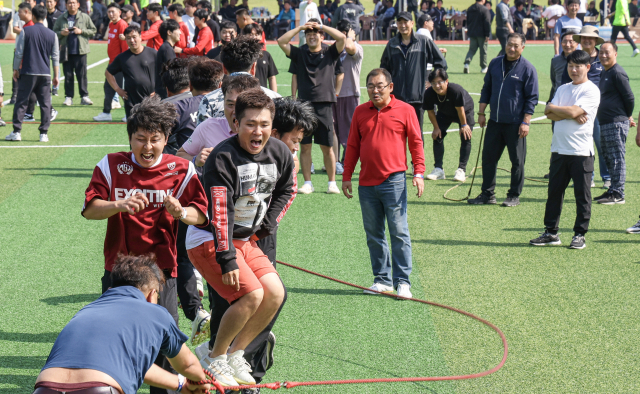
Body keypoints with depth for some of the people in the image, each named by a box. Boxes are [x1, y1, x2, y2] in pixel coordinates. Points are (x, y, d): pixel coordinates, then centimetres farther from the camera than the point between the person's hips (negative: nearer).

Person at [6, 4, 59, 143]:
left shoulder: (25, 31, -3)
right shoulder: (52, 35, 4)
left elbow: (19, 53, -3)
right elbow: (55, 57, 7)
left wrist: (16, 69, 7)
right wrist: (56, 76, 13)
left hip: (27, 73, -2)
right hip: (45, 74, 2)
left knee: (21, 102, 4)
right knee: (45, 104, 6)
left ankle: (16, 132, 3)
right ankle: (44, 133, 3)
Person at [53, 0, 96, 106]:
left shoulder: (85, 17, 5)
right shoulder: (61, 19, 10)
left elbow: (93, 30, 5)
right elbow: (54, 32, 14)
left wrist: (81, 31, -9)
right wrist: (61, 33, -7)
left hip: (80, 51, -2)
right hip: (66, 52, 2)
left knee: (82, 74, -2)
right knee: (68, 75, 3)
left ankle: (84, 96, 4)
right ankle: (68, 97, 8)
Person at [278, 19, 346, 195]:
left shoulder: (330, 53, 8)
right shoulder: (299, 53, 12)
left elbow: (342, 38, -7)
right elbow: (281, 41, 3)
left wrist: (321, 26, -2)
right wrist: (300, 27, 3)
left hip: (324, 105, -2)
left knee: (327, 147, 1)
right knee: (305, 146, 3)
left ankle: (332, 183, 11)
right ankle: (307, 183, 11)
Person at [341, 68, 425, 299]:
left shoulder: (405, 110, 2)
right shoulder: (360, 112, 11)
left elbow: (416, 142, 3)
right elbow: (353, 146, 16)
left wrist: (419, 172, -5)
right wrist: (346, 176, 15)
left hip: (393, 182, -4)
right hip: (366, 183, 4)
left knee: (399, 233, -5)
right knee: (373, 235, 8)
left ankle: (402, 282, 0)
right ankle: (382, 280, 16)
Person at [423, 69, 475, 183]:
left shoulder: (456, 90, -42)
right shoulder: (429, 93, -31)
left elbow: (460, 110, -28)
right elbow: (430, 112, -13)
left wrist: (464, 125, -15)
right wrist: (436, 128, -8)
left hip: (465, 111, -4)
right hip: (445, 113, 4)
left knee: (465, 138, -14)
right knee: (437, 136, -6)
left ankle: (461, 170, -9)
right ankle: (438, 169, -1)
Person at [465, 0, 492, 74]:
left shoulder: (469, 9, 7)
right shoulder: (484, 9, -14)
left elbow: (467, 21, 16)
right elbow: (487, 23, -15)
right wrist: (487, 35, -12)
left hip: (472, 34, 5)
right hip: (482, 34, -5)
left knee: (472, 49, 10)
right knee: (483, 50, 6)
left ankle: (467, 63, -11)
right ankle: (483, 68, 13)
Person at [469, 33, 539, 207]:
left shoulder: (527, 69, -5)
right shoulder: (495, 63, 8)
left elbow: (532, 98, -4)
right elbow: (486, 89, 17)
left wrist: (526, 122, -10)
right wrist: (481, 113, 12)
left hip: (516, 124, -4)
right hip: (494, 121, 5)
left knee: (517, 161, 3)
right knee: (488, 157, 7)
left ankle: (514, 196, 14)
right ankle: (487, 194, 17)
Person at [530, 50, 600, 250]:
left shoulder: (591, 90, -6)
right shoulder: (563, 89, 15)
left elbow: (573, 111, -18)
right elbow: (549, 113, 2)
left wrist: (553, 108, -3)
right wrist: (572, 116, -12)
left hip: (581, 151, -6)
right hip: (559, 149, 6)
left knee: (582, 194, 0)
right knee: (554, 191, 8)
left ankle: (580, 235, 7)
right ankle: (551, 232, 16)